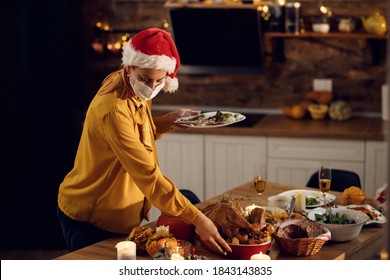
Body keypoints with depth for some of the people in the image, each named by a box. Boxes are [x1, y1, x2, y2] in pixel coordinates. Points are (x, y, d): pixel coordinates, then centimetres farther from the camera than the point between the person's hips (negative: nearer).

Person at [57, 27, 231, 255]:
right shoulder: (113, 109, -29)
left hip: (121, 216, 9)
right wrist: (196, 218, -35)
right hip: (90, 221, -9)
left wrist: (169, 121, -2)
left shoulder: (136, 91, -2)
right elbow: (148, 175, -33)